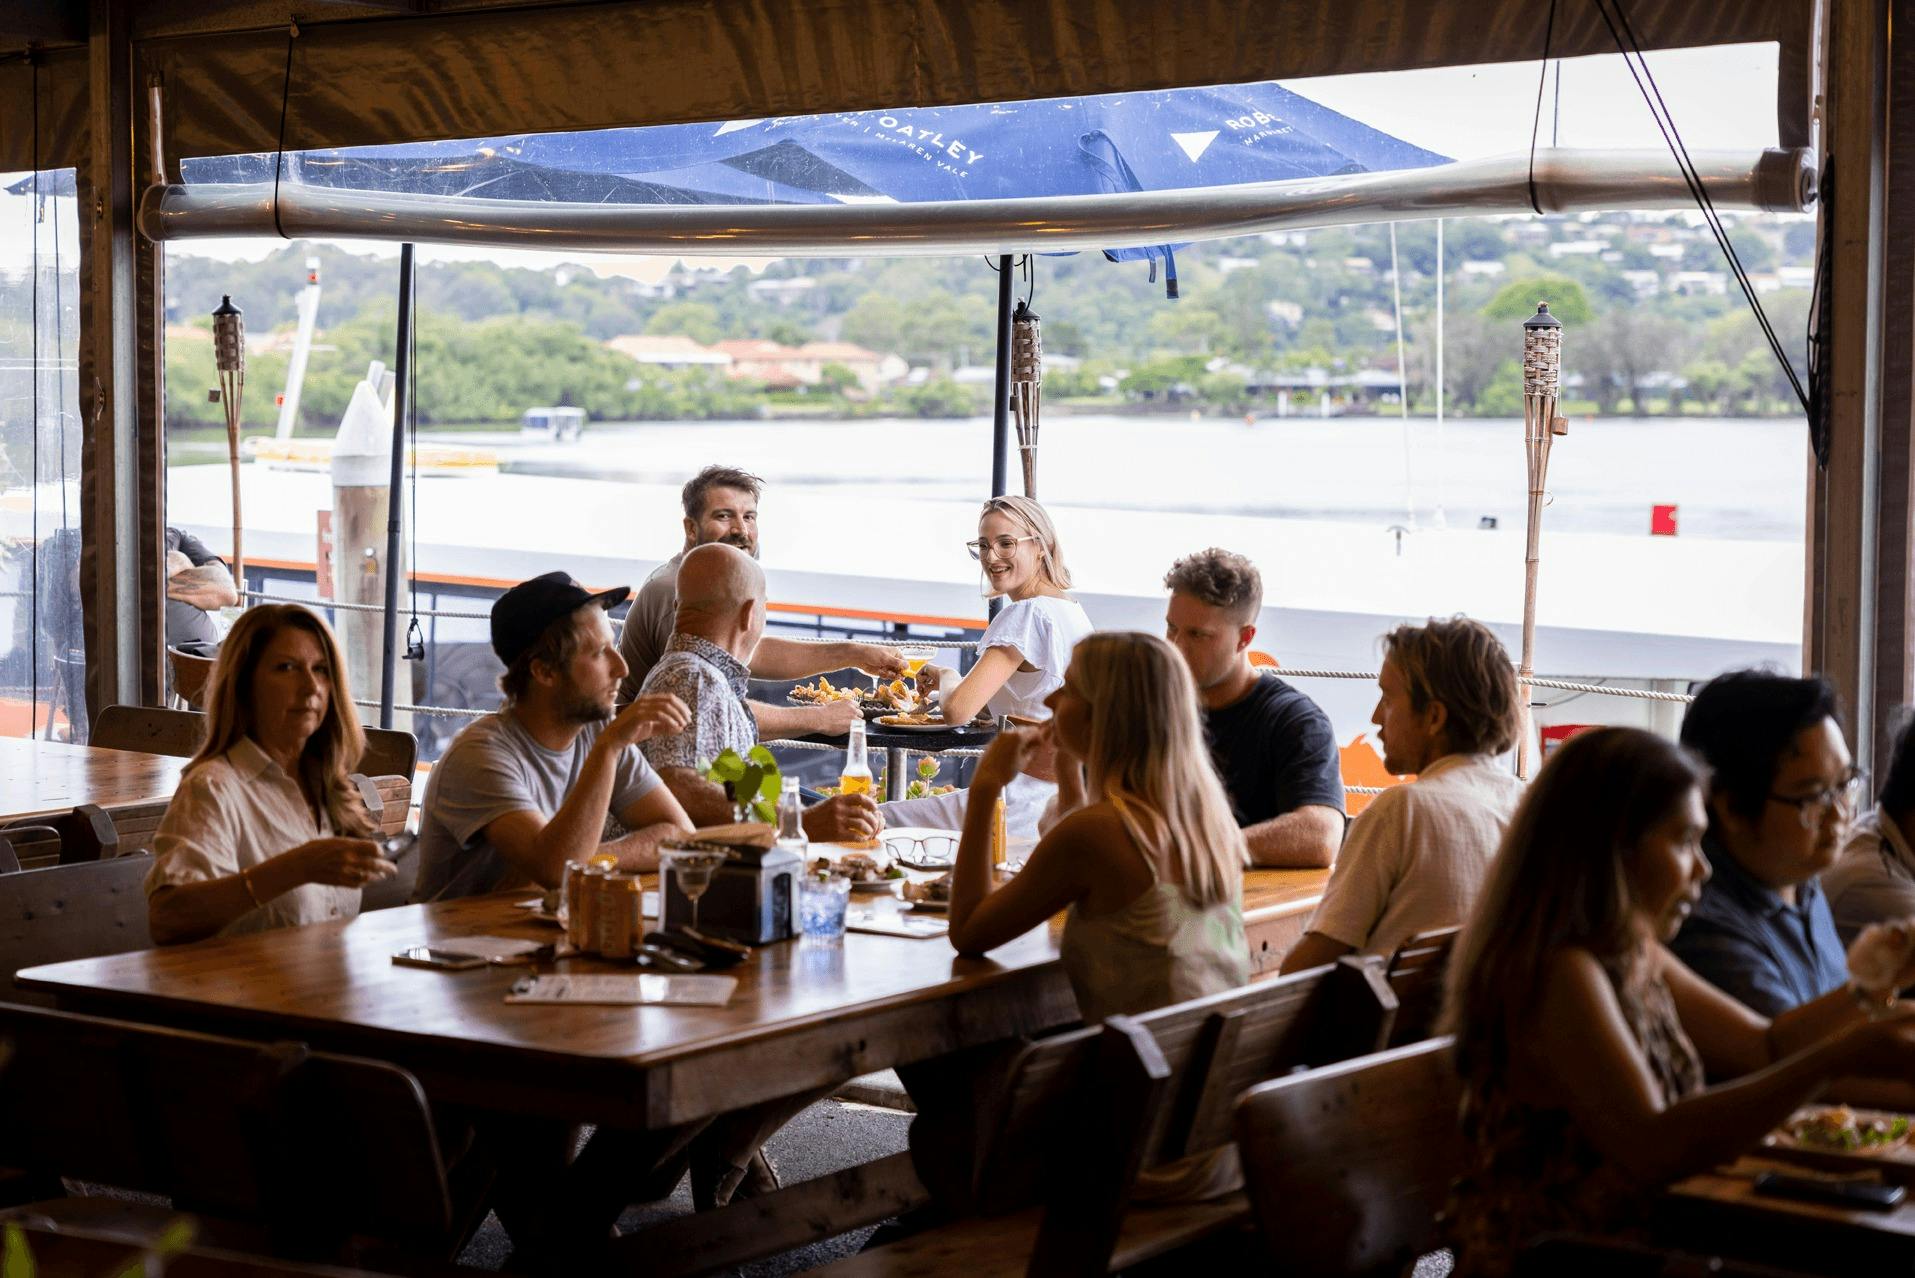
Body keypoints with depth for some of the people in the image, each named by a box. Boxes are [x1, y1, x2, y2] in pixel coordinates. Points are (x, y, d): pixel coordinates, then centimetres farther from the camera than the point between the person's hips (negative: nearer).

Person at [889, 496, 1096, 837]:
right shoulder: (1070, 608, 11)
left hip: (1032, 802, -10)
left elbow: (957, 709, -25)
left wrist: (947, 677, -2)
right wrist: (946, 685, 12)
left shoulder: (1026, 614, -18)